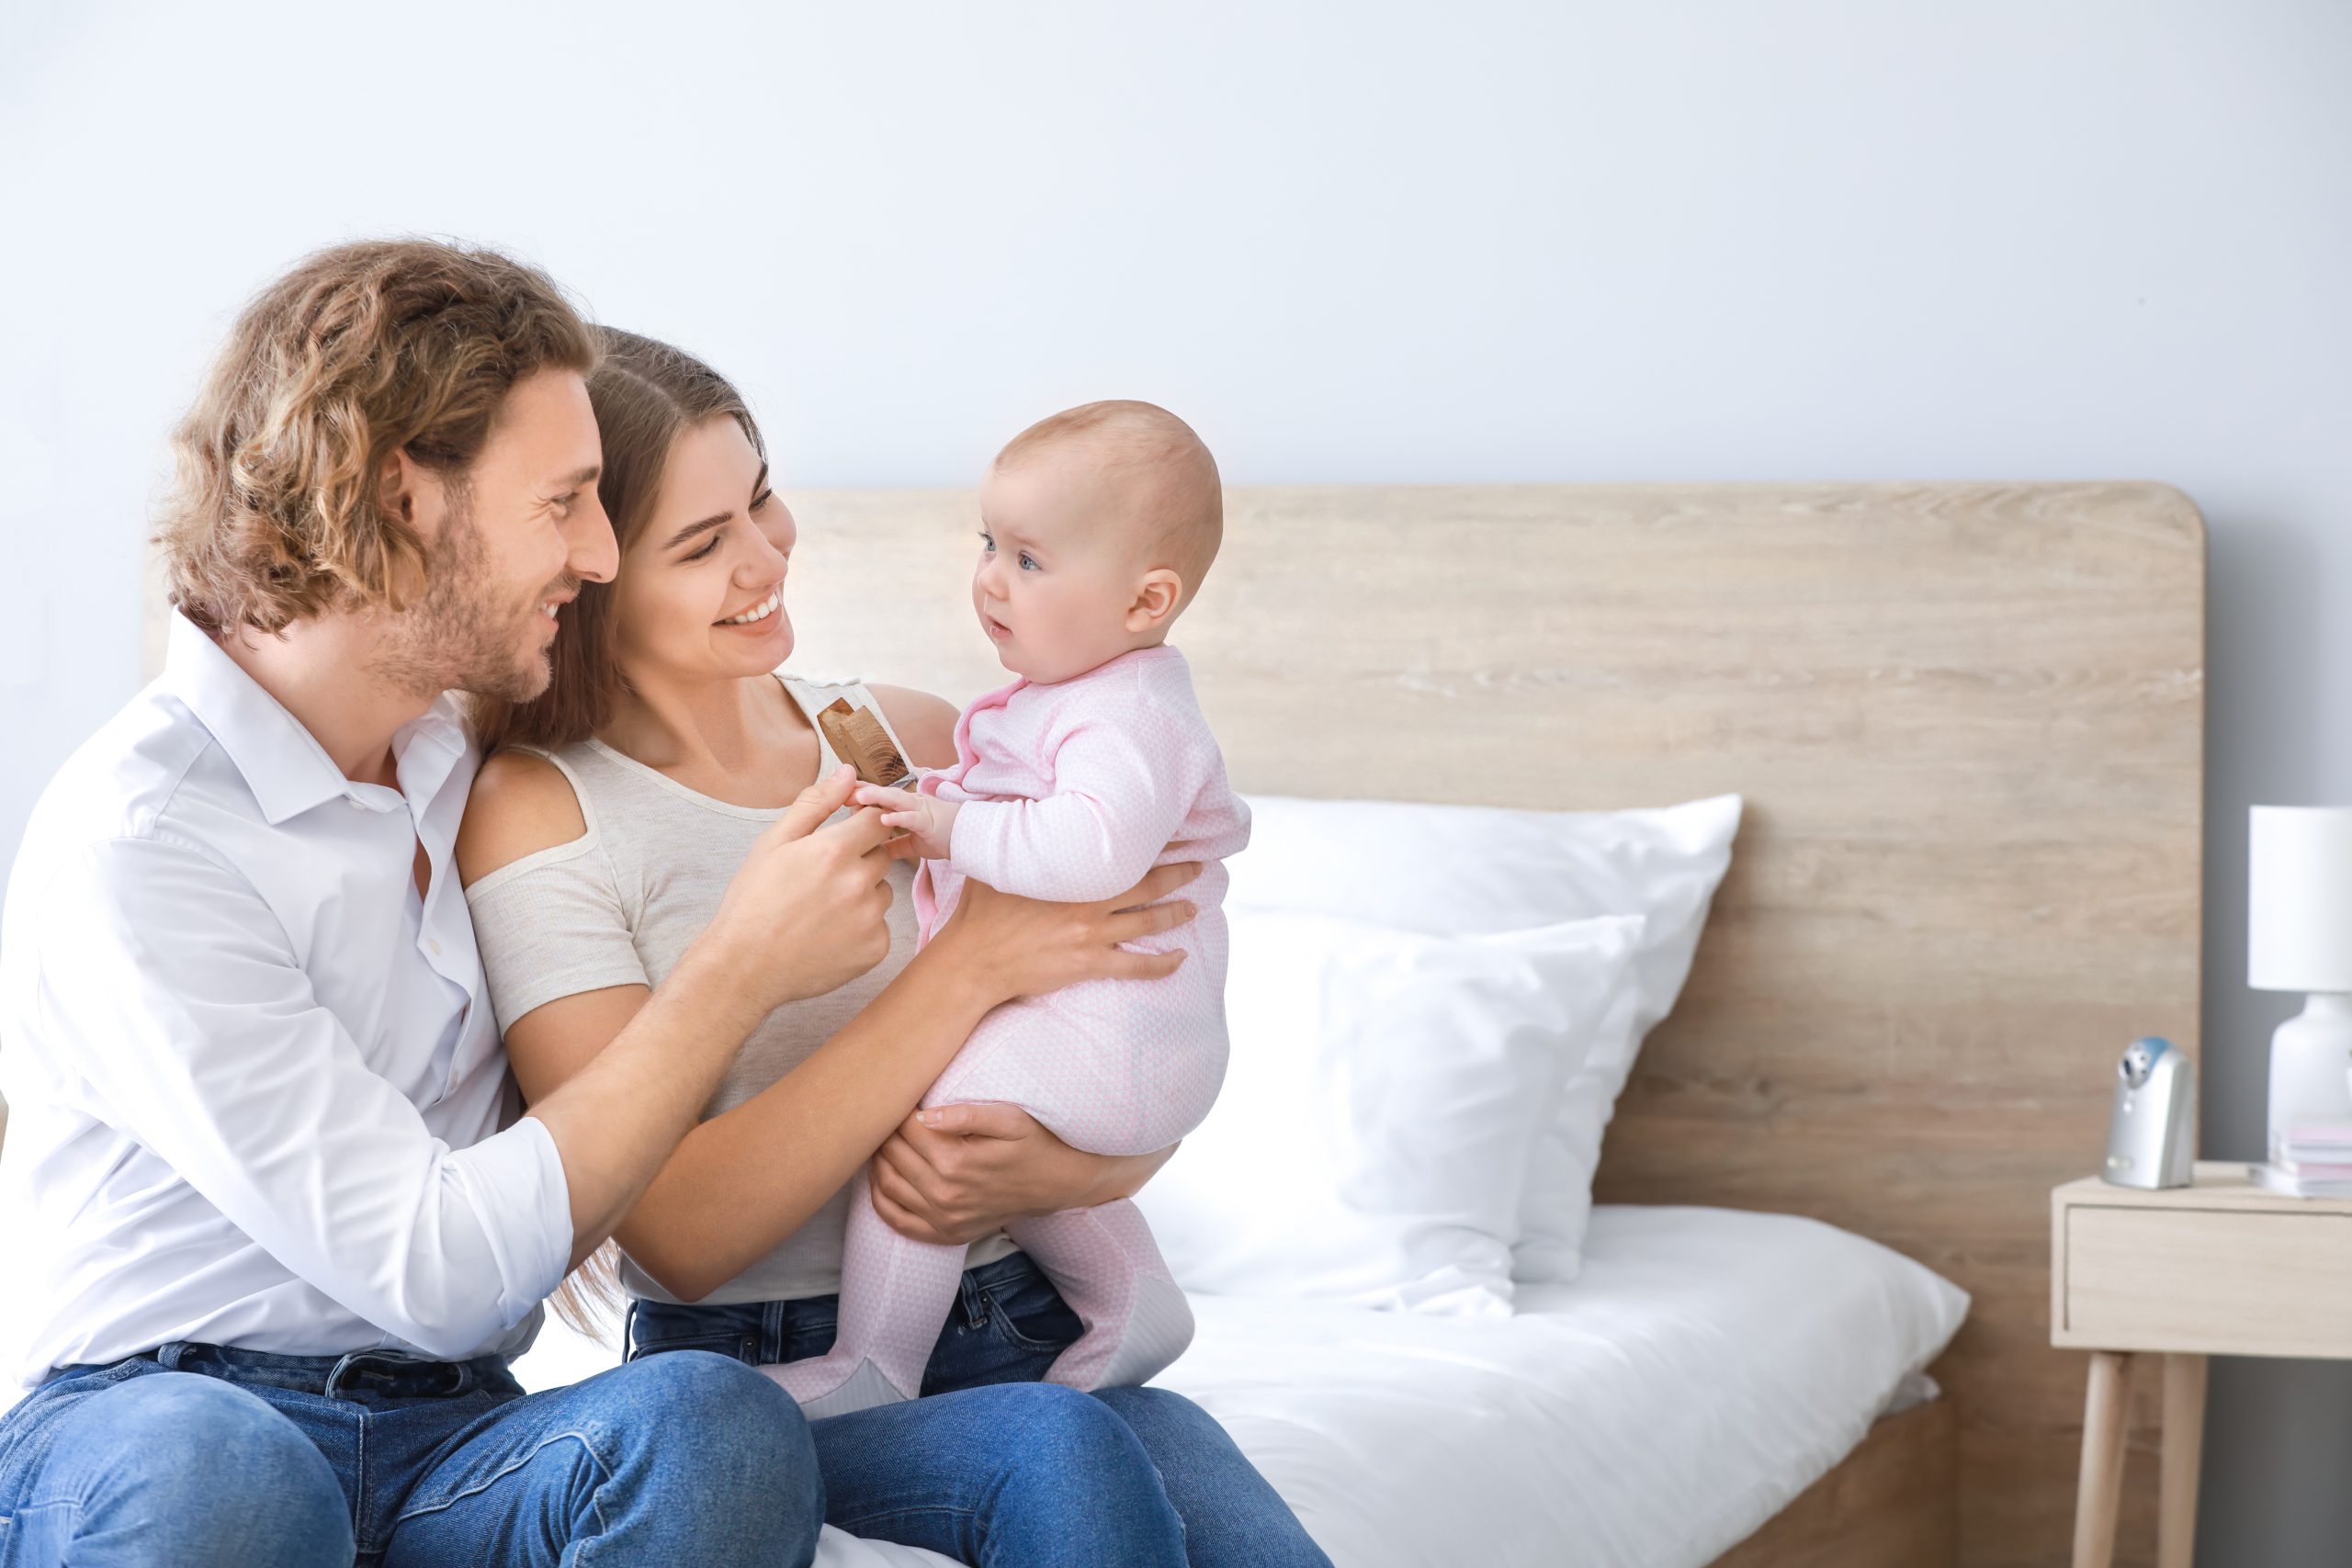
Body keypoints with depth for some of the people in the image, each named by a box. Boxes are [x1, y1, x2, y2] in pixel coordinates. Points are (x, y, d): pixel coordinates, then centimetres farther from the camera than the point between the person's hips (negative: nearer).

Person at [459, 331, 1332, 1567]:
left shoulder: (917, 740, 11)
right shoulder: (534, 810, -4)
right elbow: (681, 1235, -13)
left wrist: (1064, 1173, -10)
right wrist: (970, 965, -16)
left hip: (1016, 1326, 4)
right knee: (1059, 1449, -34)